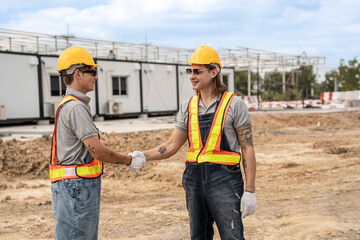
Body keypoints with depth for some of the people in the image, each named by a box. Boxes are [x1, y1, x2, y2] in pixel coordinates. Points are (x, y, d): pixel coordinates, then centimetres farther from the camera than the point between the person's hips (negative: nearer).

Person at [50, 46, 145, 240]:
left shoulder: (69, 105, 18)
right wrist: (128, 160, -5)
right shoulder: (75, 107, -16)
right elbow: (97, 150, -19)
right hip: (77, 187, -10)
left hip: (81, 187, 10)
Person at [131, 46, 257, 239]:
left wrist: (250, 191, -10)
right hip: (195, 179, 5)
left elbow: (247, 148, -6)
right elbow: (172, 146, 9)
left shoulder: (234, 104, -5)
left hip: (224, 180, -5)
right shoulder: (188, 107, 8)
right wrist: (143, 155, -8)